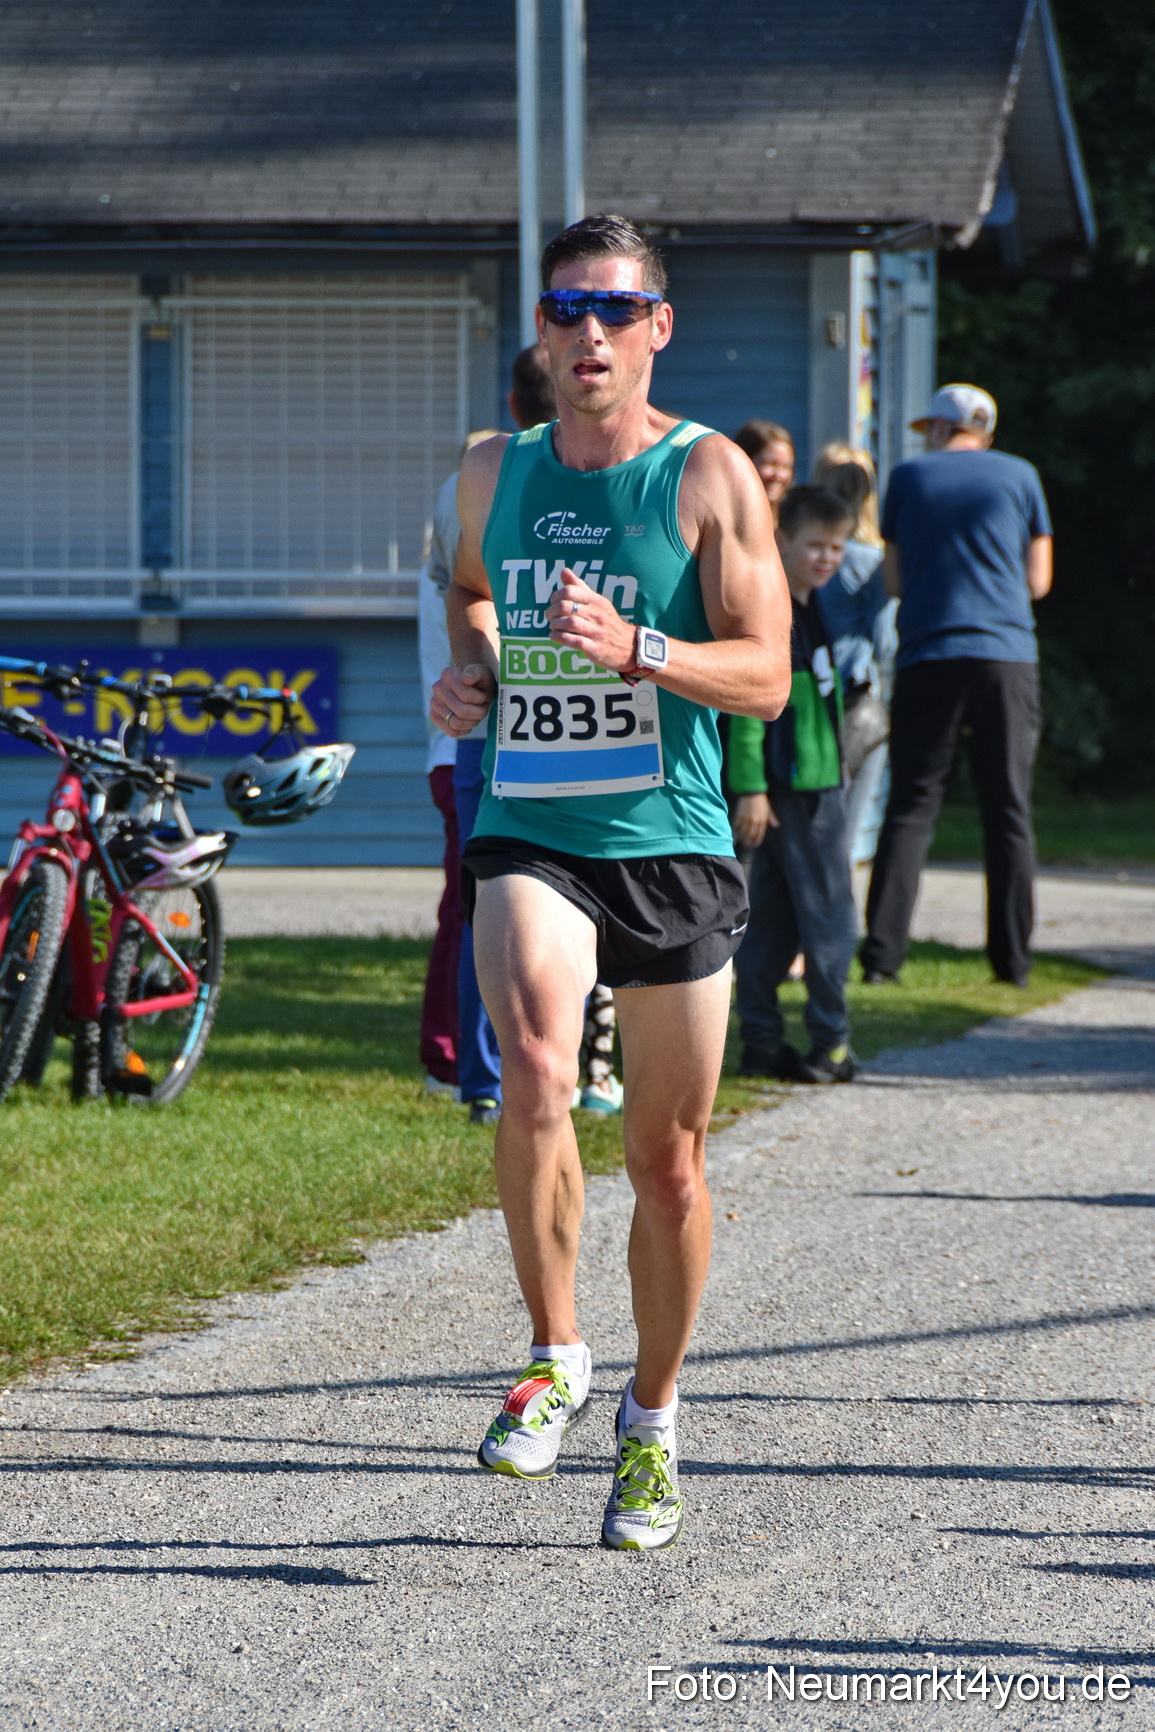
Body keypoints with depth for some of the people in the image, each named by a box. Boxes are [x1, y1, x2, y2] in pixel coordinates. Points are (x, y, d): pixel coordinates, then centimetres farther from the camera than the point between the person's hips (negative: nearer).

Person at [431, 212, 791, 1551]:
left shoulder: (709, 476, -3)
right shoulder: (493, 473, 8)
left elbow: (765, 676, -8)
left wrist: (632, 646, -24)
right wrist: (467, 666, 10)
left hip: (670, 844, -1)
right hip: (528, 835, 1)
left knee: (668, 1162, 7)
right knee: (536, 1074, -27)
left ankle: (652, 1415, 27)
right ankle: (553, 1356, -12)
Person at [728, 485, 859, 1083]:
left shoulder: (811, 612, 16)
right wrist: (750, 788, -21)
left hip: (817, 782, 9)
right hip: (785, 786, -9)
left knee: (771, 917, 10)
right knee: (829, 913, -5)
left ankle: (761, 1041, 13)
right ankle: (830, 1043, 0)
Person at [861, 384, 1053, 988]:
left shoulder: (910, 477, 7)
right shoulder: (1019, 476, 8)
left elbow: (894, 582, 9)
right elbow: (1038, 581, 10)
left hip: (928, 655, 0)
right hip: (1008, 655, 0)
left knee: (910, 808, 2)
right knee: (1008, 811, 5)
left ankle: (882, 954, -6)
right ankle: (1013, 959, 4)